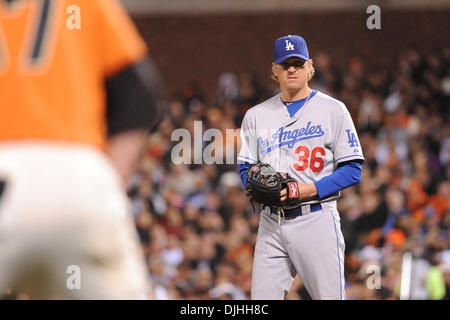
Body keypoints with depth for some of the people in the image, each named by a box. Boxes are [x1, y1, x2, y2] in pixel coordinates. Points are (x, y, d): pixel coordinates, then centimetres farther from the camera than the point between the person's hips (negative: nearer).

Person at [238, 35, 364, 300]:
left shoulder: (333, 110, 2)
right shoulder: (256, 115, 15)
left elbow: (352, 171, -2)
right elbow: (246, 168, 17)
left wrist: (306, 189, -14)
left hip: (317, 220, -4)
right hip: (271, 222, 4)